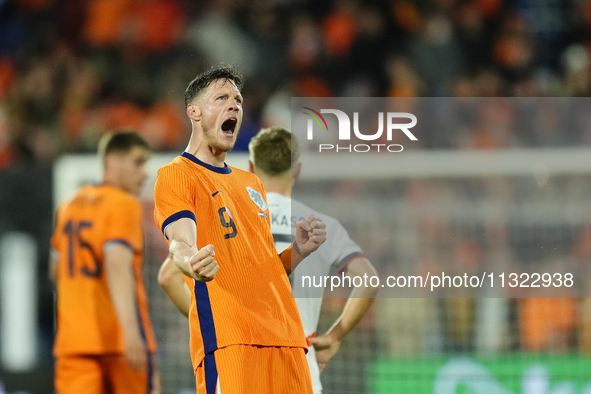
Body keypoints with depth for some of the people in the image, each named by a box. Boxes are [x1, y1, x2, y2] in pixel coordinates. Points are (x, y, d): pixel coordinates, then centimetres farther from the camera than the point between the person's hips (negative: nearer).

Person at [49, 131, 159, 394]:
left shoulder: (69, 206, 16)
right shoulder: (124, 205, -8)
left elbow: (56, 271, 25)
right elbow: (117, 265, -22)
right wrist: (130, 329, -30)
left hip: (72, 340, 6)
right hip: (119, 337, -6)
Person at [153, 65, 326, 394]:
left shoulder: (251, 182, 27)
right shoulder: (176, 175, 3)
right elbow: (181, 242, -14)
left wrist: (298, 250, 9)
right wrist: (190, 262, -37)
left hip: (285, 337, 7)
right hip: (227, 338, -7)